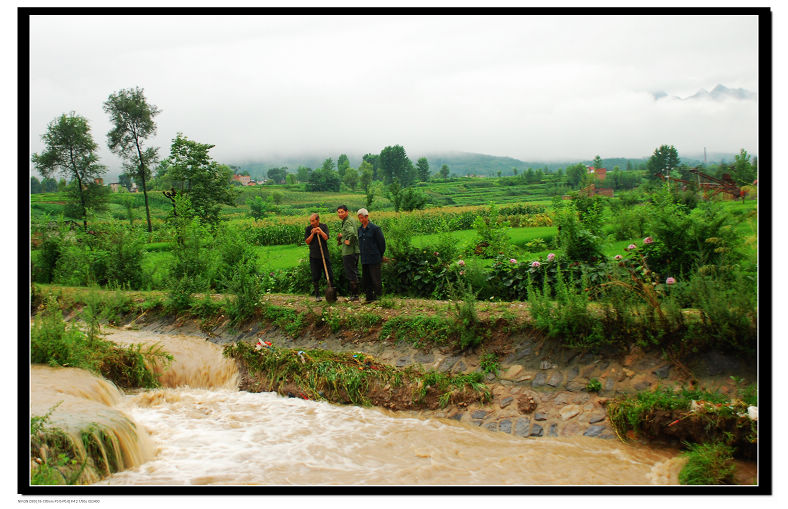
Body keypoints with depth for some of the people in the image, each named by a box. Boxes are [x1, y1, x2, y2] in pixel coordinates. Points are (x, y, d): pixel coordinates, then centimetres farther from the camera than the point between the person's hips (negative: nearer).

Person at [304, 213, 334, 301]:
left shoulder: (324, 226, 2)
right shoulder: (308, 229, 2)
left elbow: (326, 238, -9)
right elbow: (307, 242, -2)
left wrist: (320, 231, -20)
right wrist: (313, 233, -13)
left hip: (325, 255, 0)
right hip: (314, 256, 0)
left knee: (329, 275, 0)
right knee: (315, 277, 2)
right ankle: (317, 295, 11)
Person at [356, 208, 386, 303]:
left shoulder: (375, 228, -9)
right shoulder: (360, 229, 10)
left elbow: (382, 242, -4)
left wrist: (380, 255, 3)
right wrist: (362, 253, 16)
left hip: (374, 259, -7)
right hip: (364, 259, 7)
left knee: (376, 279, -4)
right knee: (365, 279, 10)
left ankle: (378, 296, 2)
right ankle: (369, 297, 18)